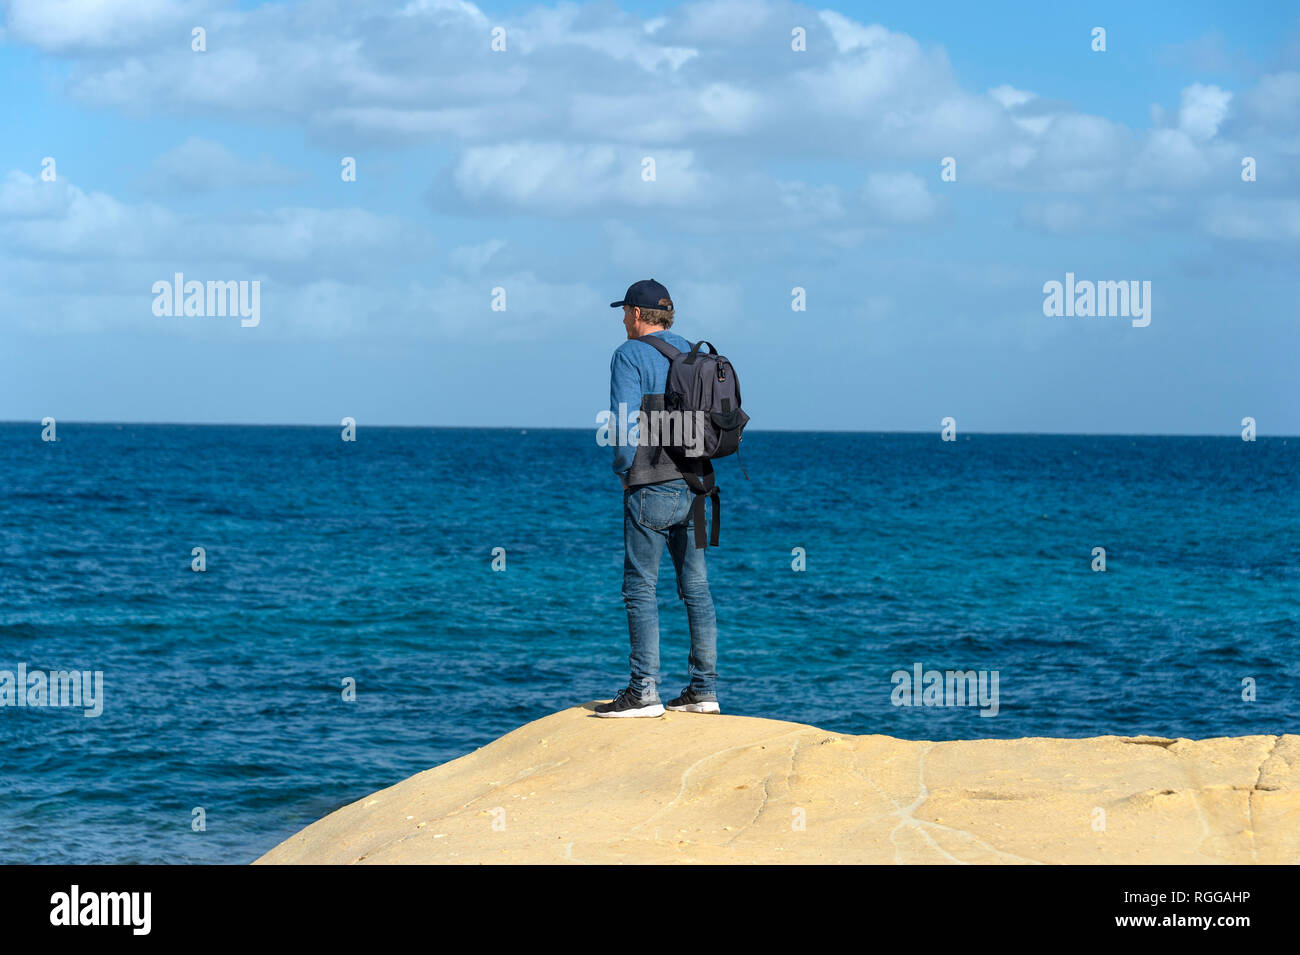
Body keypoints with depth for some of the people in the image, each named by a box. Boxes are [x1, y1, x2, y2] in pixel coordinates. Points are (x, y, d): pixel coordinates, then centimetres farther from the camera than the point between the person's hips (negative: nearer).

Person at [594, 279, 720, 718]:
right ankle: (704, 691, 9)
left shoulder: (630, 356, -7)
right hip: (695, 485, 7)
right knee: (696, 587, 9)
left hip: (651, 489, -7)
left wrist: (624, 471, -2)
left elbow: (625, 420, -15)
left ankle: (644, 692, -8)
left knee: (640, 588, -4)